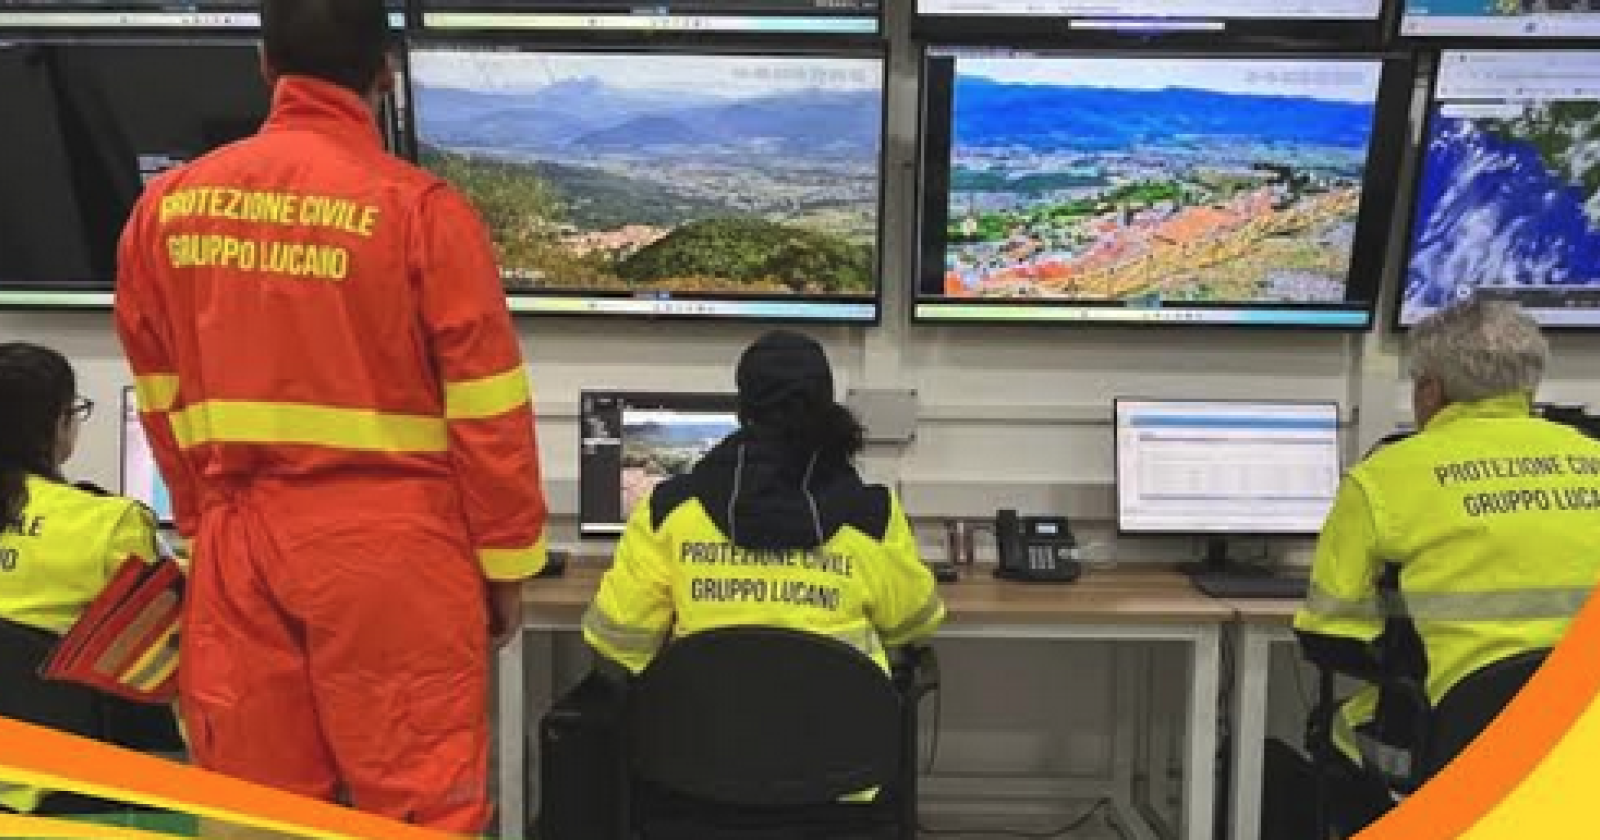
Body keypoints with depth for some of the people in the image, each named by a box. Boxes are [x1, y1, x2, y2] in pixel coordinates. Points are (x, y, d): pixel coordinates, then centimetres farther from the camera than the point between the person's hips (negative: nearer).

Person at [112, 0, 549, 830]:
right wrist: (506, 560, 2)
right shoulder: (419, 208, -11)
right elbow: (487, 413, -8)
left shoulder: (167, 204, 4)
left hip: (236, 546, 5)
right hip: (391, 552, -4)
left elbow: (160, 400, 12)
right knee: (415, 801, 6)